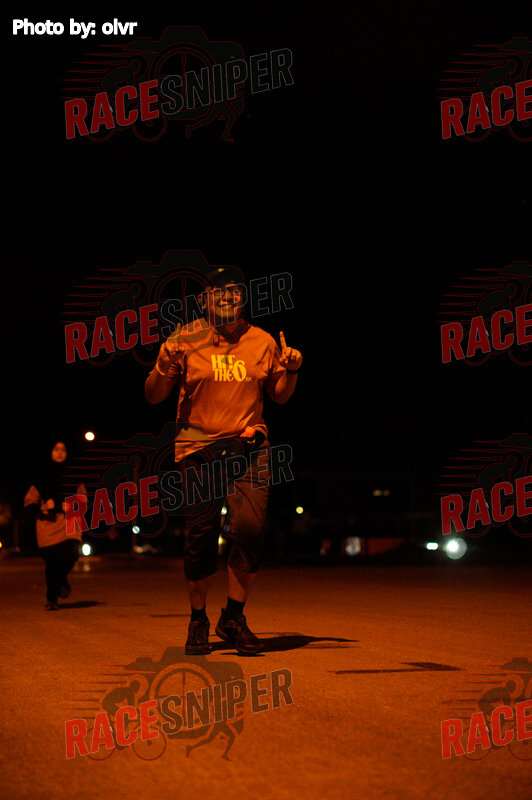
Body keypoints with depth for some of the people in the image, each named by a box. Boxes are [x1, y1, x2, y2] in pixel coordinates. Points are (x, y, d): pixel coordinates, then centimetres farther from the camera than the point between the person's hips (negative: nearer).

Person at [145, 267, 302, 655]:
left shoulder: (262, 342, 9)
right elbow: (153, 396, 4)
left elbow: (280, 395, 20)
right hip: (199, 448, -1)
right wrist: (165, 365, -15)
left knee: (251, 527, -14)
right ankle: (198, 619, 18)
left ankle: (233, 616, 2)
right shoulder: (185, 340, 2)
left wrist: (291, 370, 0)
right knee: (201, 535, -3)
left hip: (249, 447, 1)